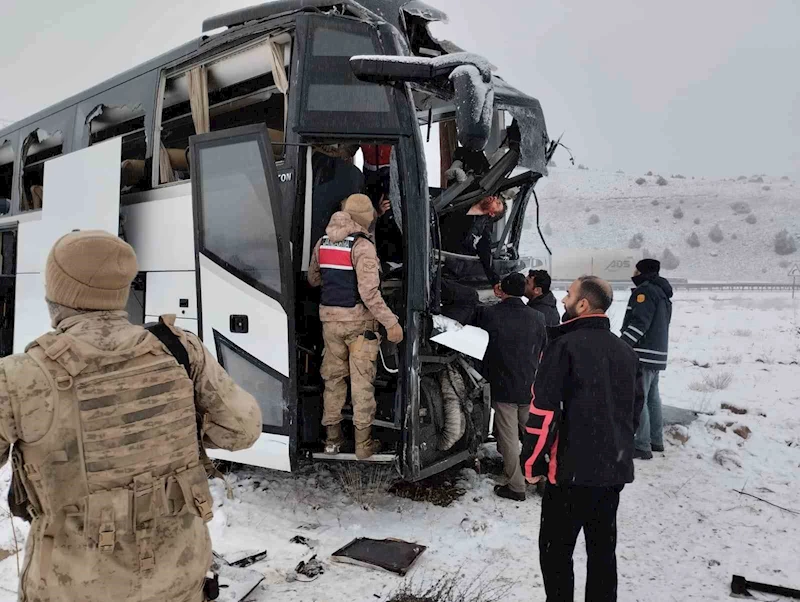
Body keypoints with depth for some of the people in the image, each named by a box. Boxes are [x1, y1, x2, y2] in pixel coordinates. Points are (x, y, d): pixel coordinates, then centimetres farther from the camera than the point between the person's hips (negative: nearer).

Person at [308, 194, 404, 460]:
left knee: (333, 377, 16)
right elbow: (369, 291, -21)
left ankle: (333, 437, 25)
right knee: (362, 380, 4)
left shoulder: (322, 242, 6)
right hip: (359, 320, -5)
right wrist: (391, 322, -18)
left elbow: (313, 279, 16)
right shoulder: (362, 245, -14)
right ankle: (363, 443, 13)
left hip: (330, 318, 5)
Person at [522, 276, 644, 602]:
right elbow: (635, 407, 17)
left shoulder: (564, 345, -14)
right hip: (615, 469, 7)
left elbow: (544, 410, -18)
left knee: (555, 550, 7)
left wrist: (533, 463, -8)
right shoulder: (625, 351, 9)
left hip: (573, 468, -7)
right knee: (603, 549, 18)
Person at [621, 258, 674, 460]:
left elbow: (639, 323, -23)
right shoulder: (662, 293, 20)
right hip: (656, 354, 10)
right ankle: (656, 440, 25)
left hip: (643, 355, -10)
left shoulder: (646, 290, -11)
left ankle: (642, 446, -7)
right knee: (652, 398, 17)